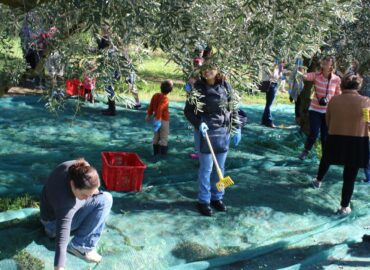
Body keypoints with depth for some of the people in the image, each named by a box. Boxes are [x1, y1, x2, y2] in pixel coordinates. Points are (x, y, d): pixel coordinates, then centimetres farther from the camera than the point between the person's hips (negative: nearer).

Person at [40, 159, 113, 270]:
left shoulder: (77, 168, -25)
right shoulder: (65, 202, -42)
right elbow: (61, 241, -43)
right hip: (54, 221, -8)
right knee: (104, 200, -24)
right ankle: (79, 246, -16)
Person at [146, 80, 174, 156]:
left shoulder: (156, 95, 1)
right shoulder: (165, 99, -21)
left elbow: (151, 106, 8)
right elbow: (160, 108, -32)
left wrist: (149, 115, 18)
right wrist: (158, 118, -32)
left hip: (156, 119, 7)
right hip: (164, 120, -7)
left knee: (156, 136, 17)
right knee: (164, 138, 2)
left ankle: (156, 152, 26)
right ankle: (163, 154, 5)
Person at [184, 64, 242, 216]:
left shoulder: (225, 86, 0)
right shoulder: (198, 87, -8)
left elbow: (234, 108, 8)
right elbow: (188, 111, -3)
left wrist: (237, 128, 3)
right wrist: (198, 123, -19)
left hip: (224, 132, 3)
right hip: (205, 132, -3)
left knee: (220, 167, 12)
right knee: (206, 168, 1)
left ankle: (217, 197, 28)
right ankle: (203, 201, 15)